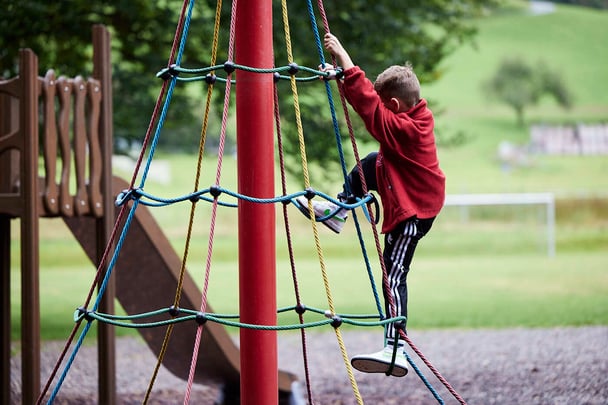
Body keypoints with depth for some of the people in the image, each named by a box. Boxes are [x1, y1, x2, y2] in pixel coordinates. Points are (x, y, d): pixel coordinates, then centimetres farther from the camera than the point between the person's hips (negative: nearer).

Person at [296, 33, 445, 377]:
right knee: (371, 163, 26)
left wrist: (345, 59, -33)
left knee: (394, 277, -15)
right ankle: (339, 209, 42)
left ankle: (395, 351, -23)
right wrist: (343, 76, 4)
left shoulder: (400, 128, -29)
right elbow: (371, 99, 9)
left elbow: (369, 104, -35)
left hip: (411, 212, -10)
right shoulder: (417, 115, -3)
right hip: (416, 197, 10)